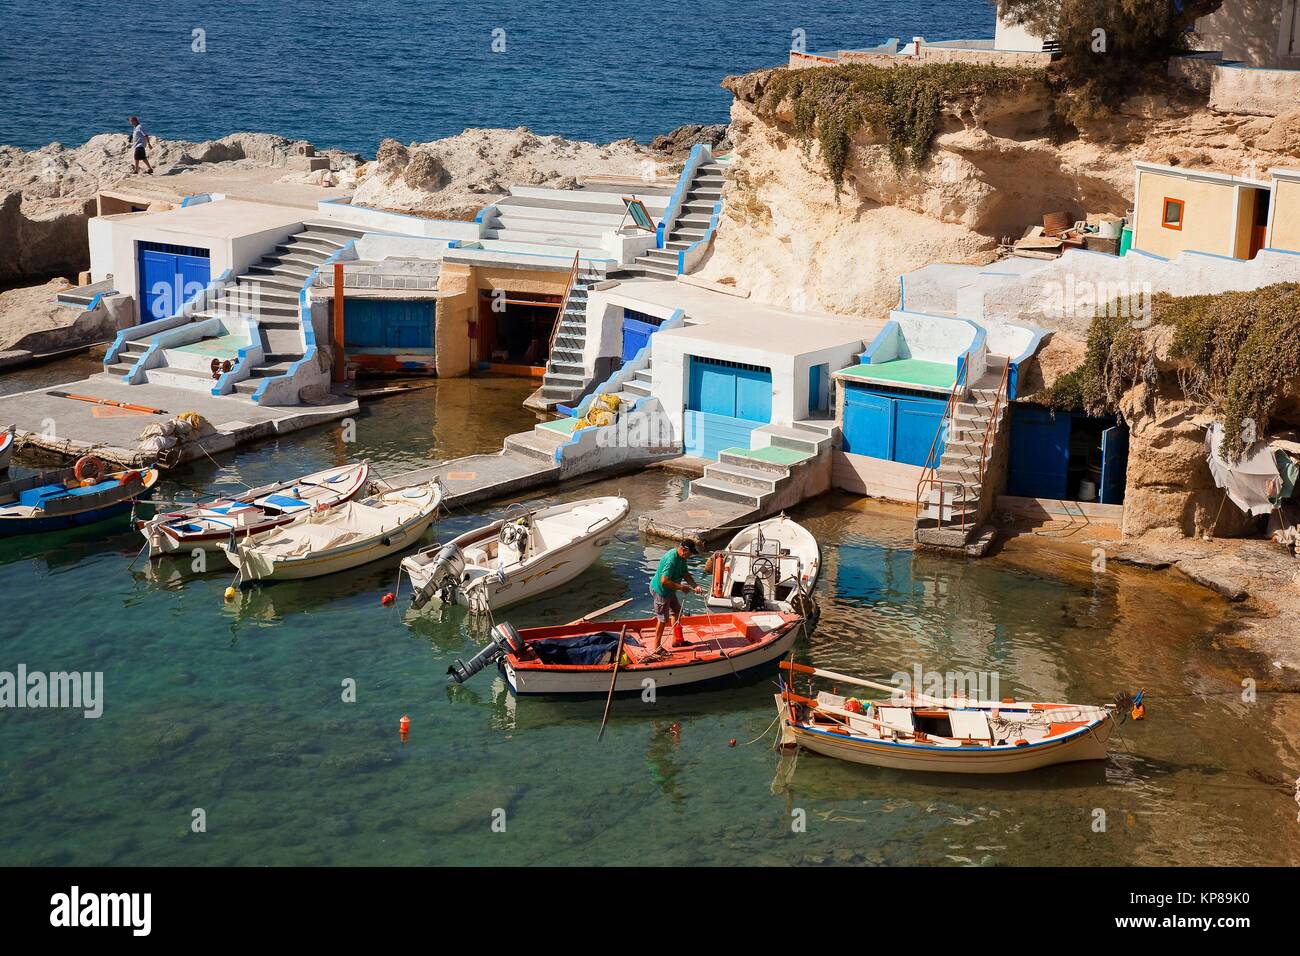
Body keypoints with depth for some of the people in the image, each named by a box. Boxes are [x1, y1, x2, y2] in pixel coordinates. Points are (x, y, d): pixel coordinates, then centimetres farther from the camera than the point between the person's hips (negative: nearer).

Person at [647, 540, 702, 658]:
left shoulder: (681, 558, -1)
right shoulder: (671, 559, -32)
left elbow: (686, 574, 6)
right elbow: (664, 581, -36)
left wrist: (695, 586, -11)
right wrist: (681, 587, -28)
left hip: (669, 591, 10)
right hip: (660, 590, -10)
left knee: (677, 611, 21)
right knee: (663, 619, -1)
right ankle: (656, 648, 10)